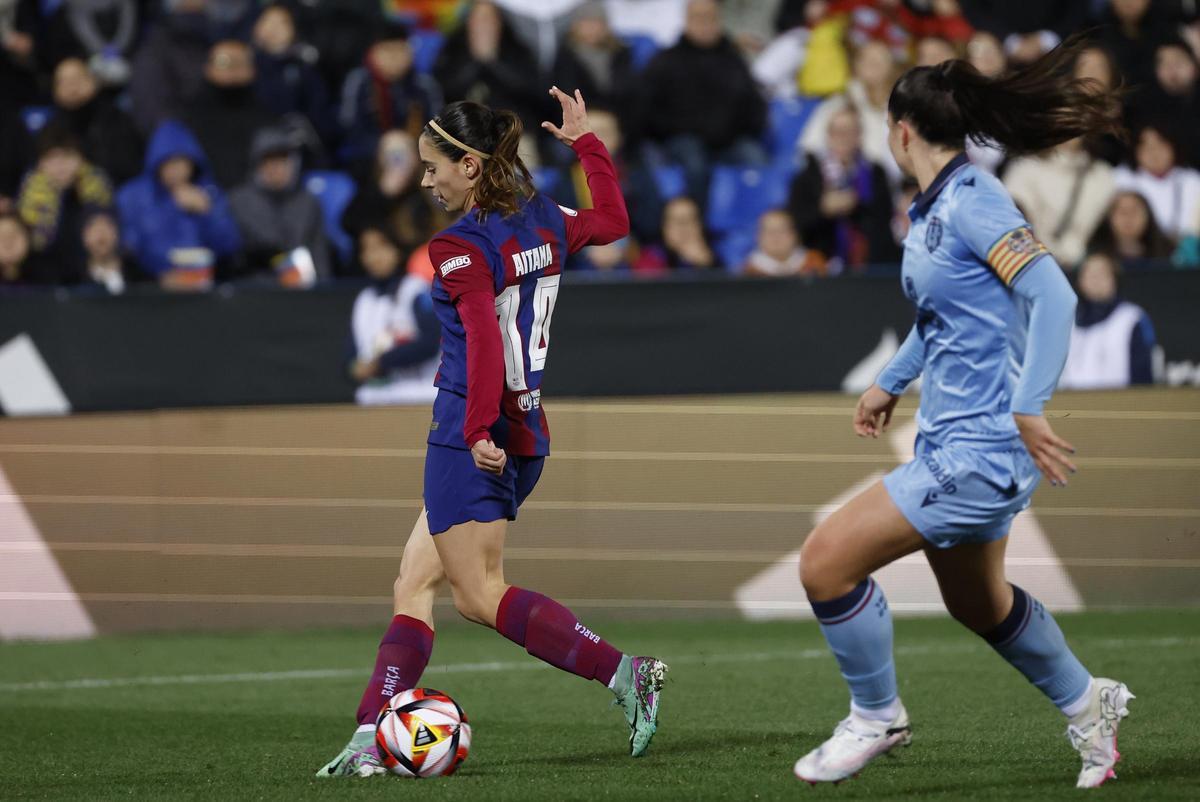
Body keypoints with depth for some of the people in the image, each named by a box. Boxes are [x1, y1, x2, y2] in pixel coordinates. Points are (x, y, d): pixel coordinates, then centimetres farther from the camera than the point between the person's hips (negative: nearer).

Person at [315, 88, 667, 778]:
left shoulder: (462, 249, -15)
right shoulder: (544, 222, 8)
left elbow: (485, 344, -26)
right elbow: (612, 221, 28)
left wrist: (480, 431, -27)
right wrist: (585, 141, 35)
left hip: (477, 441, -9)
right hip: (526, 434, 9)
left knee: (481, 596, -6)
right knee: (415, 584, 10)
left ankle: (624, 672, -14)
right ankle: (372, 739, 7)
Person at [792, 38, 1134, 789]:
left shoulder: (972, 203, -18)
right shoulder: (931, 207, 9)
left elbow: (1054, 297, -28)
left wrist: (1028, 409, -34)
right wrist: (890, 381, 29)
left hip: (982, 449, -10)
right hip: (949, 441, 10)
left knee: (826, 559, -13)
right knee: (979, 602, 25)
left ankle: (877, 716, 6)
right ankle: (1088, 703, 45)